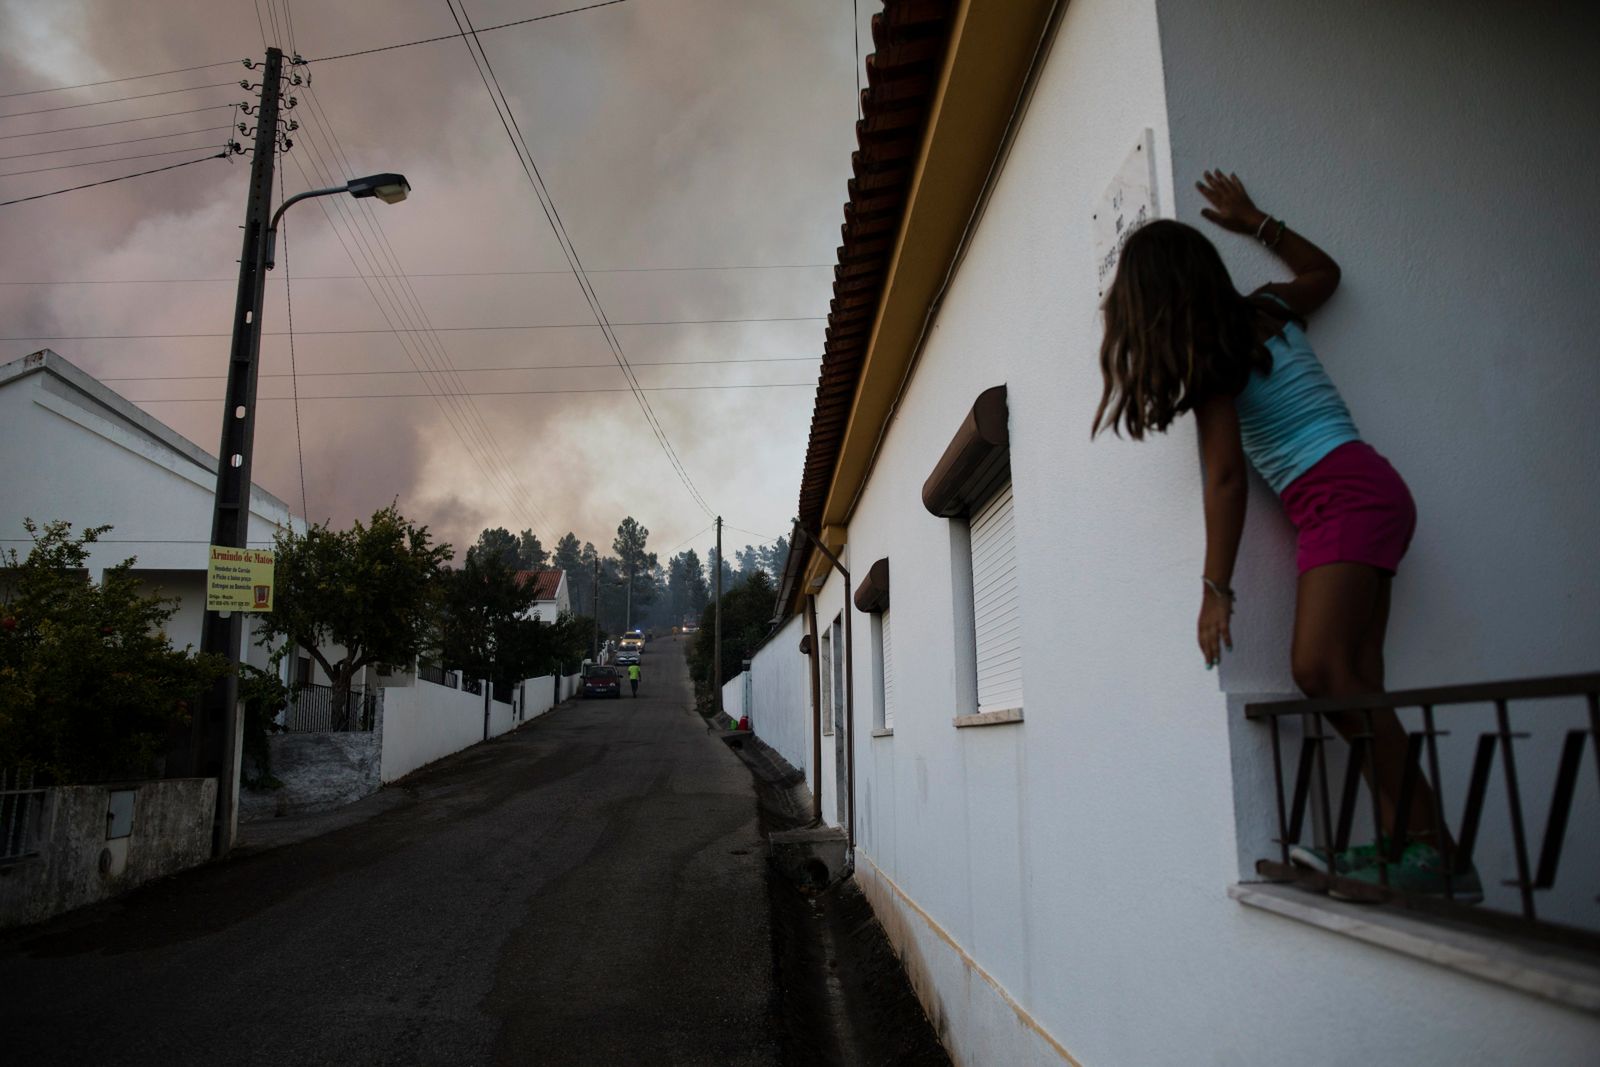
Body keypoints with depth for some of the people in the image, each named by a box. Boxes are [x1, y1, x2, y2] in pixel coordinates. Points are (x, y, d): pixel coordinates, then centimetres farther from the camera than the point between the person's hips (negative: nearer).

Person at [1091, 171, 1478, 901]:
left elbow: (1225, 477, -14)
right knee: (1352, 683, 0)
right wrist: (1254, 222, 34)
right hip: (1360, 495, 9)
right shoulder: (1268, 309, 12)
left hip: (1341, 497, -9)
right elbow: (1325, 270, 34)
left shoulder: (1210, 358, -9)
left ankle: (1428, 848, -18)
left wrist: (1216, 588, -13)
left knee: (1322, 670, -19)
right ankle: (1408, 844, -4)